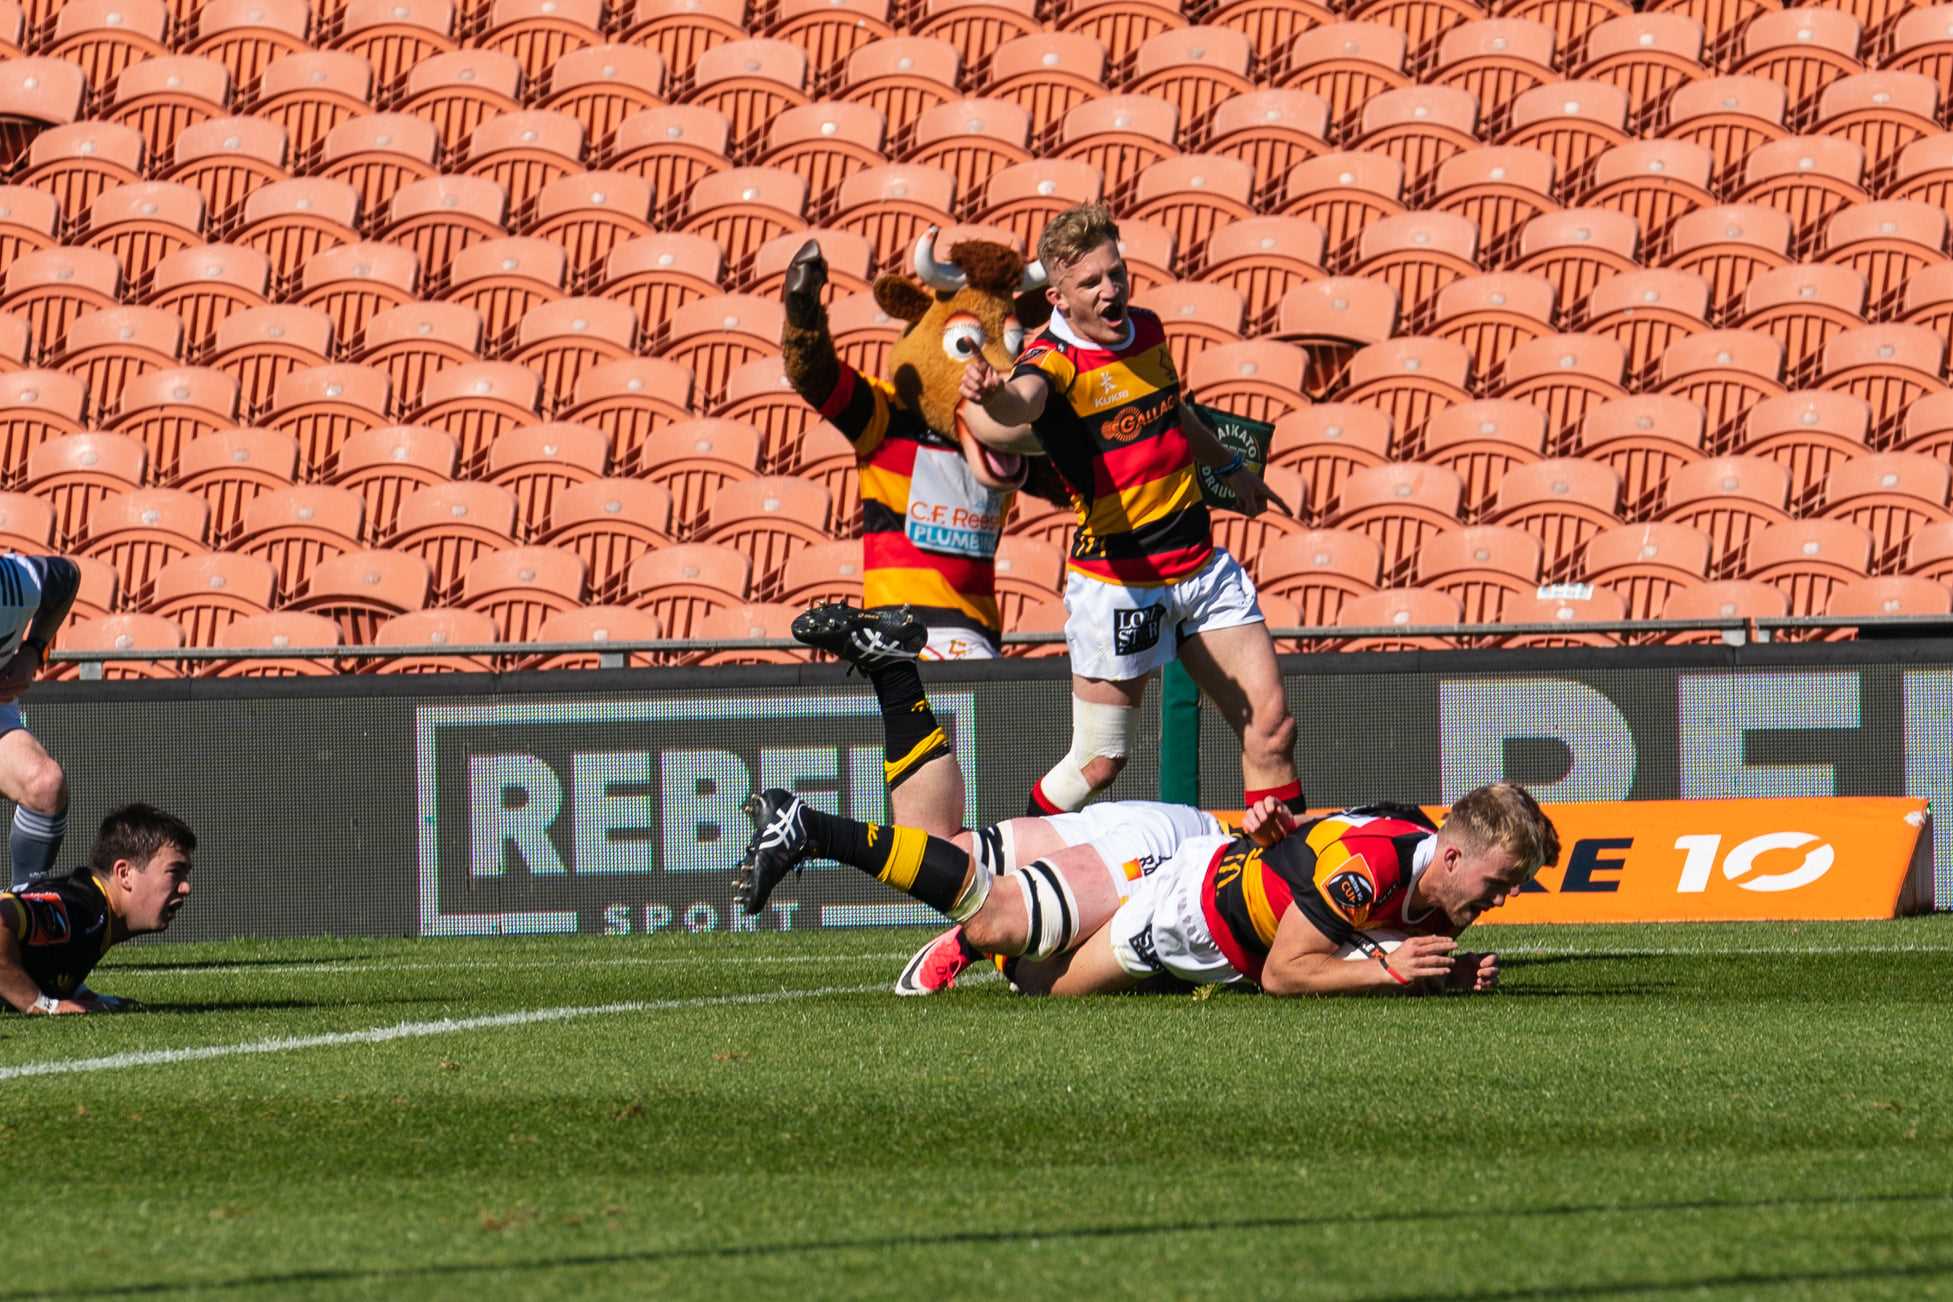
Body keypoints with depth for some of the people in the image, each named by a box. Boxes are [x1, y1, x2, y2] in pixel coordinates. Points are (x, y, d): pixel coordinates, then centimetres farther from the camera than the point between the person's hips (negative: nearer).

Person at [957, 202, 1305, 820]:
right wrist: (993, 394, -67)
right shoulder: (1054, 359, -18)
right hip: (1116, 579, -6)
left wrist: (1230, 466, 40)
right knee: (1098, 764, -1)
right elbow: (1023, 400, -44)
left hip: (1200, 561, 6)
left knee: (1271, 728, 3)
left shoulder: (1146, 328, 5)